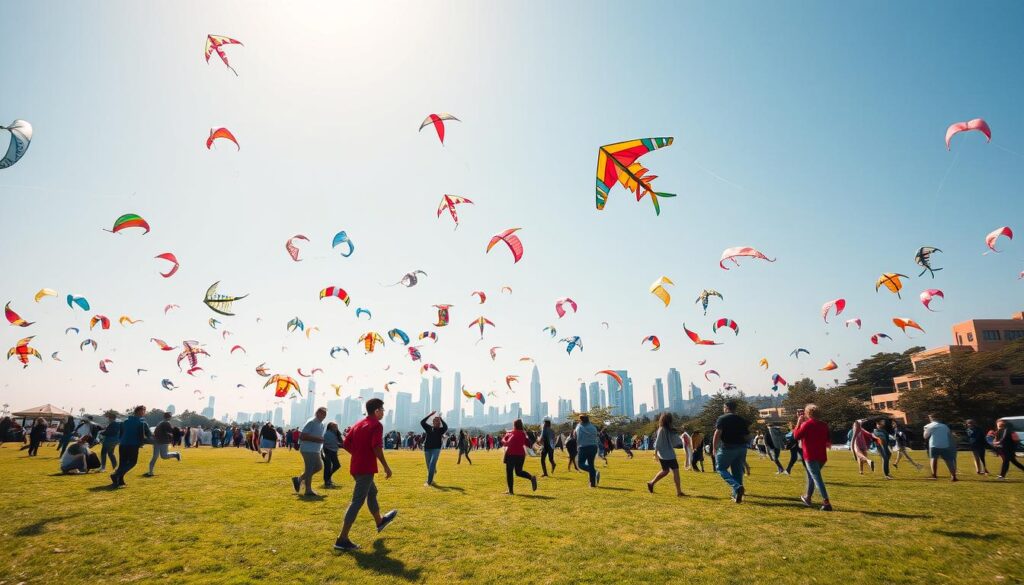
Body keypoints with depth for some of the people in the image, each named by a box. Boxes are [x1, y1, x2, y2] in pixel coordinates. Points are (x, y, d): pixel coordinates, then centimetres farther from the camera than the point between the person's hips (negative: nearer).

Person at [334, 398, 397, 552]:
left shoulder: (357, 424, 13)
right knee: (357, 502, -7)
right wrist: (386, 466, -15)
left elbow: (346, 444, 12)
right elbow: (376, 447, -21)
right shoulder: (376, 425, -11)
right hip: (366, 468, -9)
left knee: (372, 492, 26)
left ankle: (380, 521, 45)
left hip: (355, 466, 9)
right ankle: (342, 539, -7)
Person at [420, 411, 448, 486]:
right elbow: (422, 422, -5)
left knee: (432, 464, -16)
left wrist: (441, 419, -14)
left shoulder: (440, 430, 2)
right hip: (427, 449, 3)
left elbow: (446, 427, -19)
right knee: (429, 466, 11)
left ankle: (429, 482, -15)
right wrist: (430, 415, -10)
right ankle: (431, 480, 34)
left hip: (436, 449, -3)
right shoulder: (428, 428, 7)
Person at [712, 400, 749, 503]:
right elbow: (747, 436, 13)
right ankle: (736, 495, 17)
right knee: (737, 472, 13)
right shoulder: (742, 420, 12)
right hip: (741, 448, 6)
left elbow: (717, 434, -16)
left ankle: (737, 487, -14)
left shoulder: (722, 418, -6)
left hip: (727, 448, -6)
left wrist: (714, 448, -10)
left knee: (721, 468, 5)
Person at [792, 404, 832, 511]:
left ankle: (826, 502, -19)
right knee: (811, 476, 22)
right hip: (822, 456, 7)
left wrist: (798, 422, -1)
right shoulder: (824, 425, 8)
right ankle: (807, 497, 33)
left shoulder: (807, 424, -10)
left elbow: (796, 436, -6)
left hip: (811, 456, -7)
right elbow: (828, 441, 13)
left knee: (817, 478, -9)